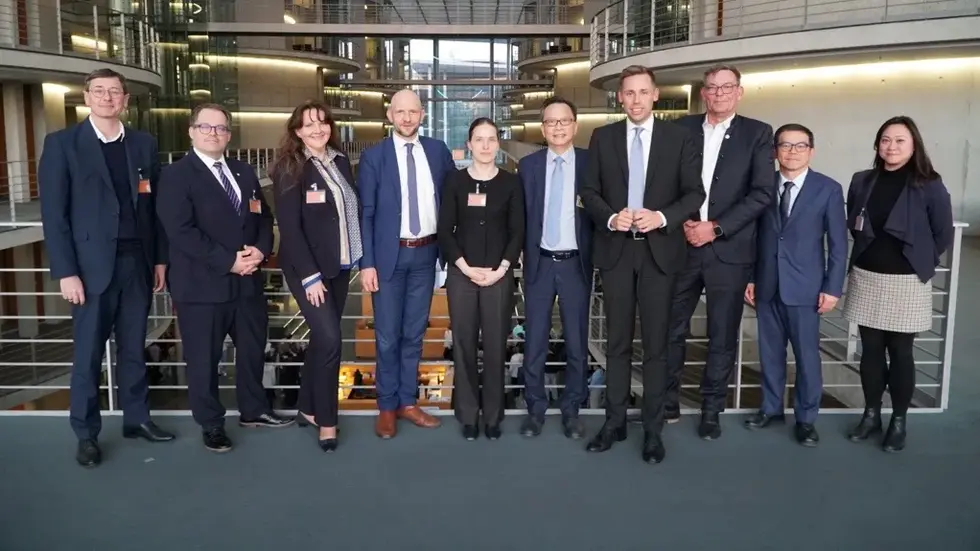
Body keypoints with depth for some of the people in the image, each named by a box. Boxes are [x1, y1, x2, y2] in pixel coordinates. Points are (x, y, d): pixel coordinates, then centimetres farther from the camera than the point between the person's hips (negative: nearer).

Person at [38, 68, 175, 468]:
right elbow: (53, 214, -6)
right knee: (88, 354, 5)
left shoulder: (143, 144, 8)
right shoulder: (62, 144, -2)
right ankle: (86, 434, 17)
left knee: (134, 348, 13)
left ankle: (136, 418, 26)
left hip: (137, 262, 3)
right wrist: (66, 272, -11)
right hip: (92, 265, -3)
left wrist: (160, 258, 6)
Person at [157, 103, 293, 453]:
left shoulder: (244, 173, 14)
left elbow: (264, 217, 13)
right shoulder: (176, 175, -8)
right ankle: (212, 425, 22)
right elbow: (181, 232, -18)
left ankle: (253, 410, 36)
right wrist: (228, 262, -20)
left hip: (247, 281, 6)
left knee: (253, 349, 18)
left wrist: (260, 250, -8)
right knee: (204, 359, 6)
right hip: (201, 285, -6)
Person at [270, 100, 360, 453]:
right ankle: (326, 420, 4)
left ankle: (308, 408, 27)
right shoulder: (291, 169, -11)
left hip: (340, 265, 6)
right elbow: (289, 226, -15)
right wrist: (310, 275, -19)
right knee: (330, 339, -12)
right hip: (308, 268, -6)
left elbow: (354, 211, 10)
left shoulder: (341, 162, 7)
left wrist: (361, 256, 3)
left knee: (321, 338, 12)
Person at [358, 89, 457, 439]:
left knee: (414, 333, 12)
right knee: (388, 335, 4)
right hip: (389, 255, -3)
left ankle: (408, 402, 24)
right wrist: (367, 262, -10)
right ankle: (387, 406, 18)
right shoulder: (373, 156, -3)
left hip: (425, 254, 3)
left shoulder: (438, 151, 5)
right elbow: (365, 213, -5)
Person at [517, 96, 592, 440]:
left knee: (577, 341, 8)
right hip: (539, 263, 1)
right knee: (535, 341, 6)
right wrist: (524, 256, -2)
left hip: (576, 263, -1)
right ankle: (535, 408, 20)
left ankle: (571, 409, 22)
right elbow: (520, 216, 4)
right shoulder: (528, 165, 4)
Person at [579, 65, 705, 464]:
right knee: (617, 341, 9)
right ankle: (614, 422, 20)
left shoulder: (678, 137, 2)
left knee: (656, 343, 4)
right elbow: (589, 191, 5)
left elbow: (695, 192, 0)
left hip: (659, 250, -1)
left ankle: (653, 429, 15)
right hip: (615, 250, 1)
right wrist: (610, 217, -14)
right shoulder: (602, 137, 6)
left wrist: (662, 217, -17)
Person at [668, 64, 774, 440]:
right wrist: (682, 222, -9)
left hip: (729, 250, -1)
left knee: (723, 337, 6)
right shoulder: (683, 128, 8)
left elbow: (762, 194, -6)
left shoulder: (757, 133, 2)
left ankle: (711, 411, 21)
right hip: (682, 246, 2)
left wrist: (716, 228, -13)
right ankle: (668, 403, 22)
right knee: (671, 329, 7)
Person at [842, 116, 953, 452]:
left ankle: (899, 421, 18)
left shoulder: (929, 186, -7)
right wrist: (870, 252, 11)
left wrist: (920, 264, 5)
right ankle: (871, 414, 23)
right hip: (866, 278, 3)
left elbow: (943, 236, 0)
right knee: (871, 349, 9)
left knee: (900, 352, 4)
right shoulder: (862, 182, 2)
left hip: (906, 282, -3)